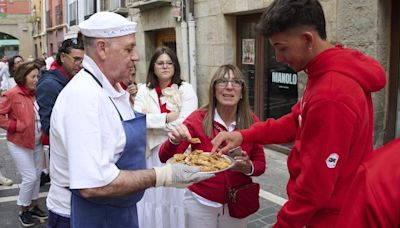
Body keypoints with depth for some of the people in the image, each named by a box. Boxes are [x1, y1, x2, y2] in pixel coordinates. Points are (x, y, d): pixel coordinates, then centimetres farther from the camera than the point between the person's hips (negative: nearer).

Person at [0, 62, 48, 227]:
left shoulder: (35, 93, 3)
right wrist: (16, 126, -19)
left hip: (37, 142, 6)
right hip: (20, 144, -6)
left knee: (37, 176, 14)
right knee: (30, 177, -3)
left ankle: (33, 206, 32)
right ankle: (23, 211, 17)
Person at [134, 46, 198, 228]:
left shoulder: (186, 89, -3)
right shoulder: (143, 90, 5)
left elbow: (184, 124, -15)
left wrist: (150, 120, -9)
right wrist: (167, 118, -15)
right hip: (151, 153, 2)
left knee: (174, 199, 7)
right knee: (152, 198, 11)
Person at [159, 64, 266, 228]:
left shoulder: (251, 121, -9)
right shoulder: (198, 119, -15)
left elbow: (260, 165, 0)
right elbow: (165, 158, -16)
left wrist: (248, 167, -21)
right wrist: (174, 141, -37)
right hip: (200, 201, -1)